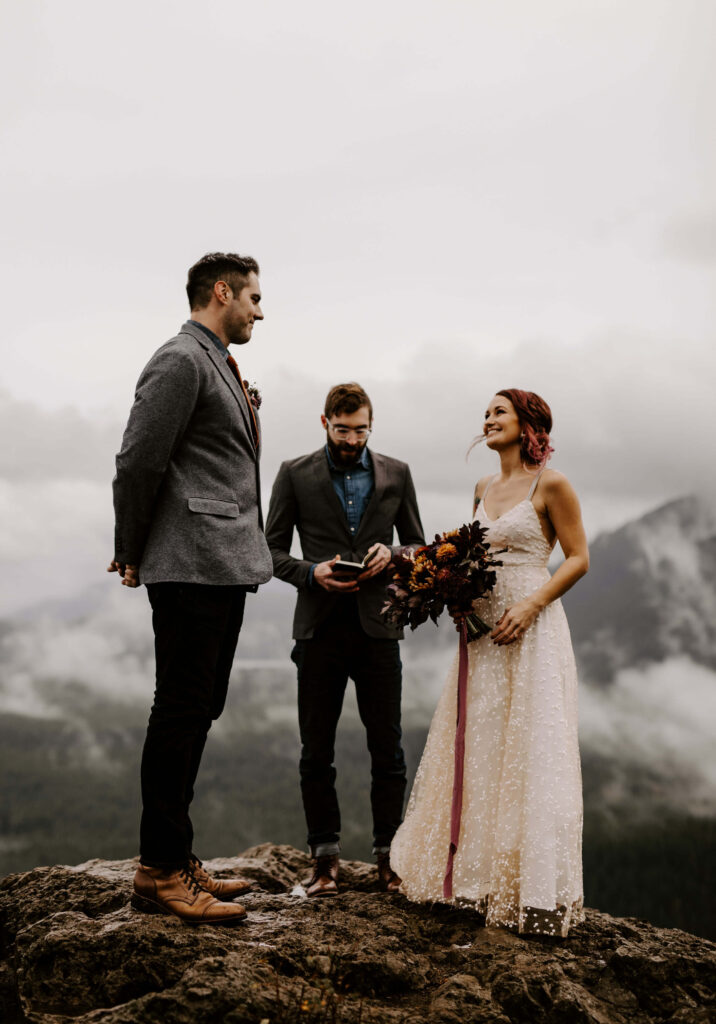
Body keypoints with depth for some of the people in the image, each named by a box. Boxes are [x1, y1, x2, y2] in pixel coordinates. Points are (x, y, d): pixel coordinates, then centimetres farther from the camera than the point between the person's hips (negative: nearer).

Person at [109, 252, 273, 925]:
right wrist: (131, 555, -5)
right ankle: (159, 874, 6)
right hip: (193, 567, -10)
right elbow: (138, 463, -14)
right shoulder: (180, 362, -10)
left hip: (224, 569, 10)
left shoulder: (217, 366, 21)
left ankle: (174, 858, 22)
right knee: (180, 714, -4)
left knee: (195, 715, 13)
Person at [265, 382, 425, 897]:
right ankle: (325, 857, 16)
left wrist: (391, 555, -8)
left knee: (388, 749, 4)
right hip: (320, 628, -1)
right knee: (316, 751, 5)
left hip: (378, 627, 1)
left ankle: (388, 855, 15)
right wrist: (311, 572, -14)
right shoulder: (296, 474, 4)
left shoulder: (396, 474, 9)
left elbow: (418, 545, 13)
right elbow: (273, 550, 4)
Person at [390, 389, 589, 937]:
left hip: (531, 629, -7)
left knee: (528, 753, -4)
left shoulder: (552, 485, -4)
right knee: (477, 751, 9)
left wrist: (531, 605, -17)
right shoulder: (484, 488, 15)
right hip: (483, 629, 7)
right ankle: (475, 872, 20)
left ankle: (533, 890, 4)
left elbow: (579, 558, -6)